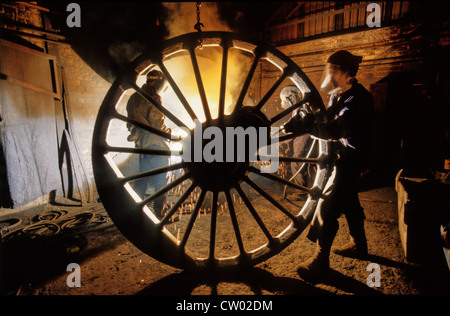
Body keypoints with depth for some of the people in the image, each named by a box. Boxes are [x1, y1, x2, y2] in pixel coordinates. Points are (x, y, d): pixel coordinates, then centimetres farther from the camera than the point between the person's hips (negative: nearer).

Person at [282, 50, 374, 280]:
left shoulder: (358, 99, -22)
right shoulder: (337, 95, 8)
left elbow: (334, 130, -34)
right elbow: (328, 121, 10)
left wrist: (303, 125, -37)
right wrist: (304, 122, -8)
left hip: (351, 158, -10)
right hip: (341, 155, 10)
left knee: (329, 206, -9)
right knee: (348, 200, 21)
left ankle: (321, 259, 4)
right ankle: (359, 245, 41)